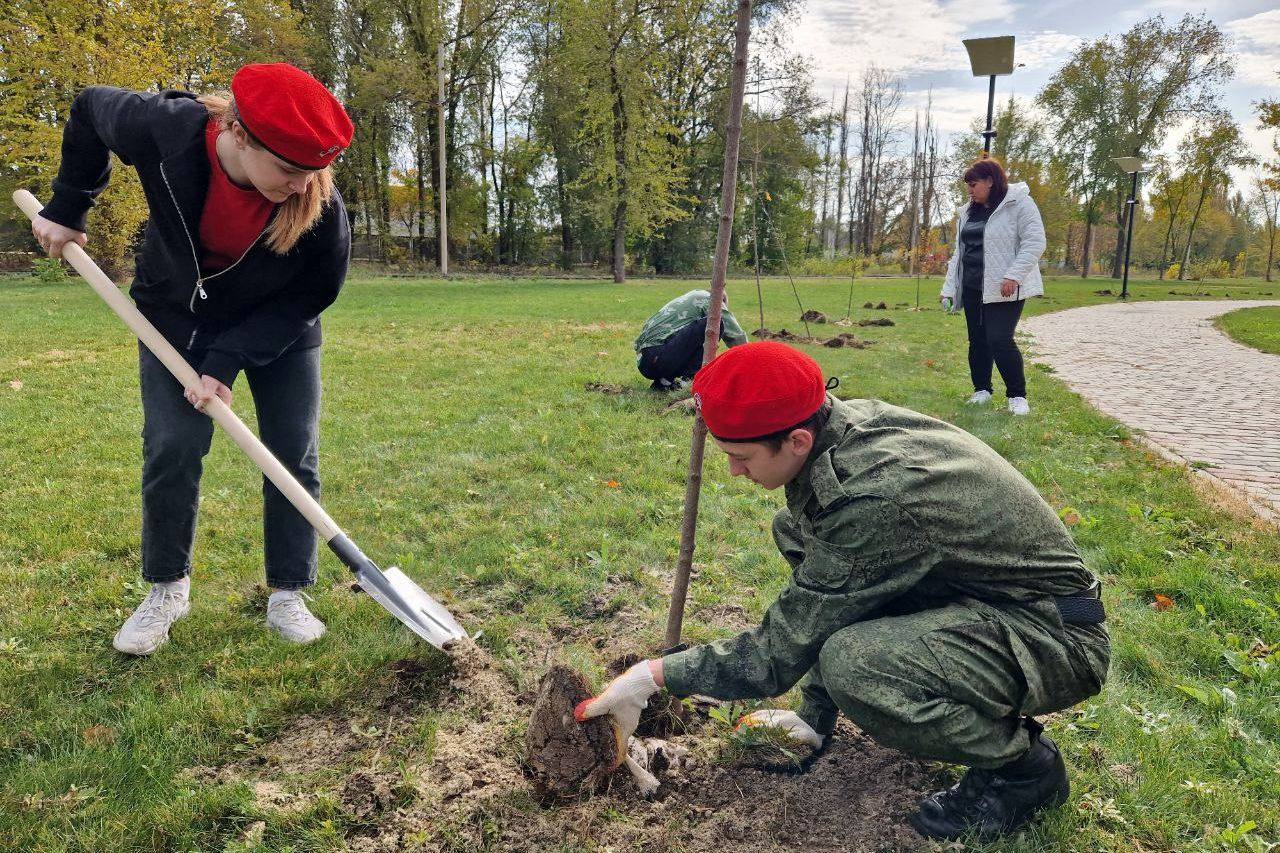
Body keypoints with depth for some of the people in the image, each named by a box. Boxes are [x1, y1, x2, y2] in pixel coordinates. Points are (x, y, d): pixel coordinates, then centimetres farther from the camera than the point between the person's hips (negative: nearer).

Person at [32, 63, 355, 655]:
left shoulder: (322, 205, -33)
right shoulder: (161, 129, -31)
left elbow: (308, 297, -19)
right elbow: (89, 110, -7)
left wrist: (227, 361, -25)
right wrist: (66, 210, -2)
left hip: (278, 327, 0)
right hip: (178, 316, 1)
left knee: (294, 456, -3)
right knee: (170, 451, -4)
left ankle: (287, 595, 12)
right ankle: (167, 589, 16)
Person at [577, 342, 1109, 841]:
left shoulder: (874, 500, -34)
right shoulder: (848, 417, -7)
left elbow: (780, 654, -25)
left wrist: (655, 676, -15)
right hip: (973, 591, 9)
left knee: (851, 665, -35)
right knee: (797, 530, 5)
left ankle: (1025, 764, -7)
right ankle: (819, 716, 13)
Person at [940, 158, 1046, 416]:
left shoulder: (1019, 204, -5)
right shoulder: (968, 212, 16)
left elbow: (1035, 242, -12)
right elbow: (959, 252, 18)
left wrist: (1014, 276, -21)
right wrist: (949, 288, 12)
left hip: (1005, 288, -7)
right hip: (972, 288, 7)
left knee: (1000, 339, -14)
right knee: (977, 341, 9)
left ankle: (1017, 396, -1)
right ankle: (982, 390, 23)